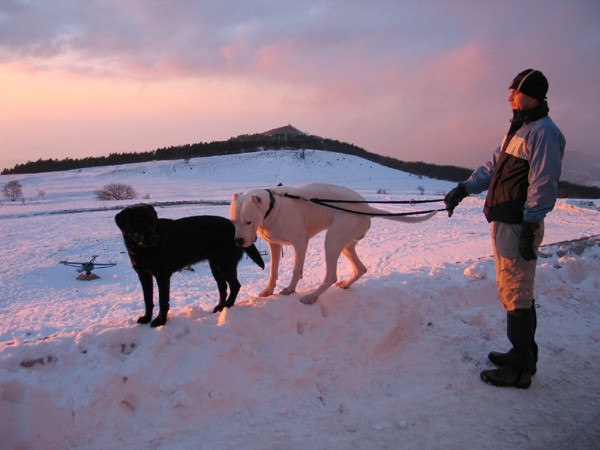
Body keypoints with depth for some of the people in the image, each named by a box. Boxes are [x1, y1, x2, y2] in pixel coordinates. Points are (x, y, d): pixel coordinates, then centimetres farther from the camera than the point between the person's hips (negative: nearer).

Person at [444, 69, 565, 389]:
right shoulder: (519, 130, 19)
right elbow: (493, 167, 22)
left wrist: (530, 227, -21)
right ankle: (523, 354, 29)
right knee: (514, 291, 17)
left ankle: (520, 369, 5)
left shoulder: (543, 132, -13)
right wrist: (464, 189, 13)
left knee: (515, 294, -5)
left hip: (518, 226, -10)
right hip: (503, 222, 10)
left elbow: (543, 185, -18)